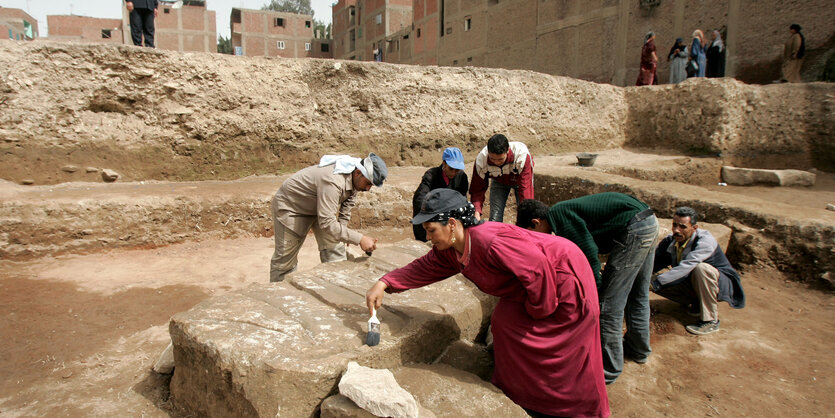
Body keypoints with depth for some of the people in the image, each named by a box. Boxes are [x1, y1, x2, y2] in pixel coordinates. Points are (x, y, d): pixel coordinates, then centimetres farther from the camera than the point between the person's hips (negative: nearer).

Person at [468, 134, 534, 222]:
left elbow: (525, 187, -40)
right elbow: (477, 189, -28)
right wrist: (477, 212, -42)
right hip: (499, 182, 1)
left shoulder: (521, 155, -41)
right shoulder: (481, 159, -34)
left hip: (519, 180, -1)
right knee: (494, 219, -8)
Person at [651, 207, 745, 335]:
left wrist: (657, 282, -48)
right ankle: (698, 303, 5)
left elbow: (686, 267, -41)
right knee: (654, 279, -17)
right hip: (693, 283, 6)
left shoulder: (706, 241, -27)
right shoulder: (670, 241, -9)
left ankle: (711, 321, -22)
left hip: (720, 283, -6)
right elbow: (653, 264, -12)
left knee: (701, 268, -38)